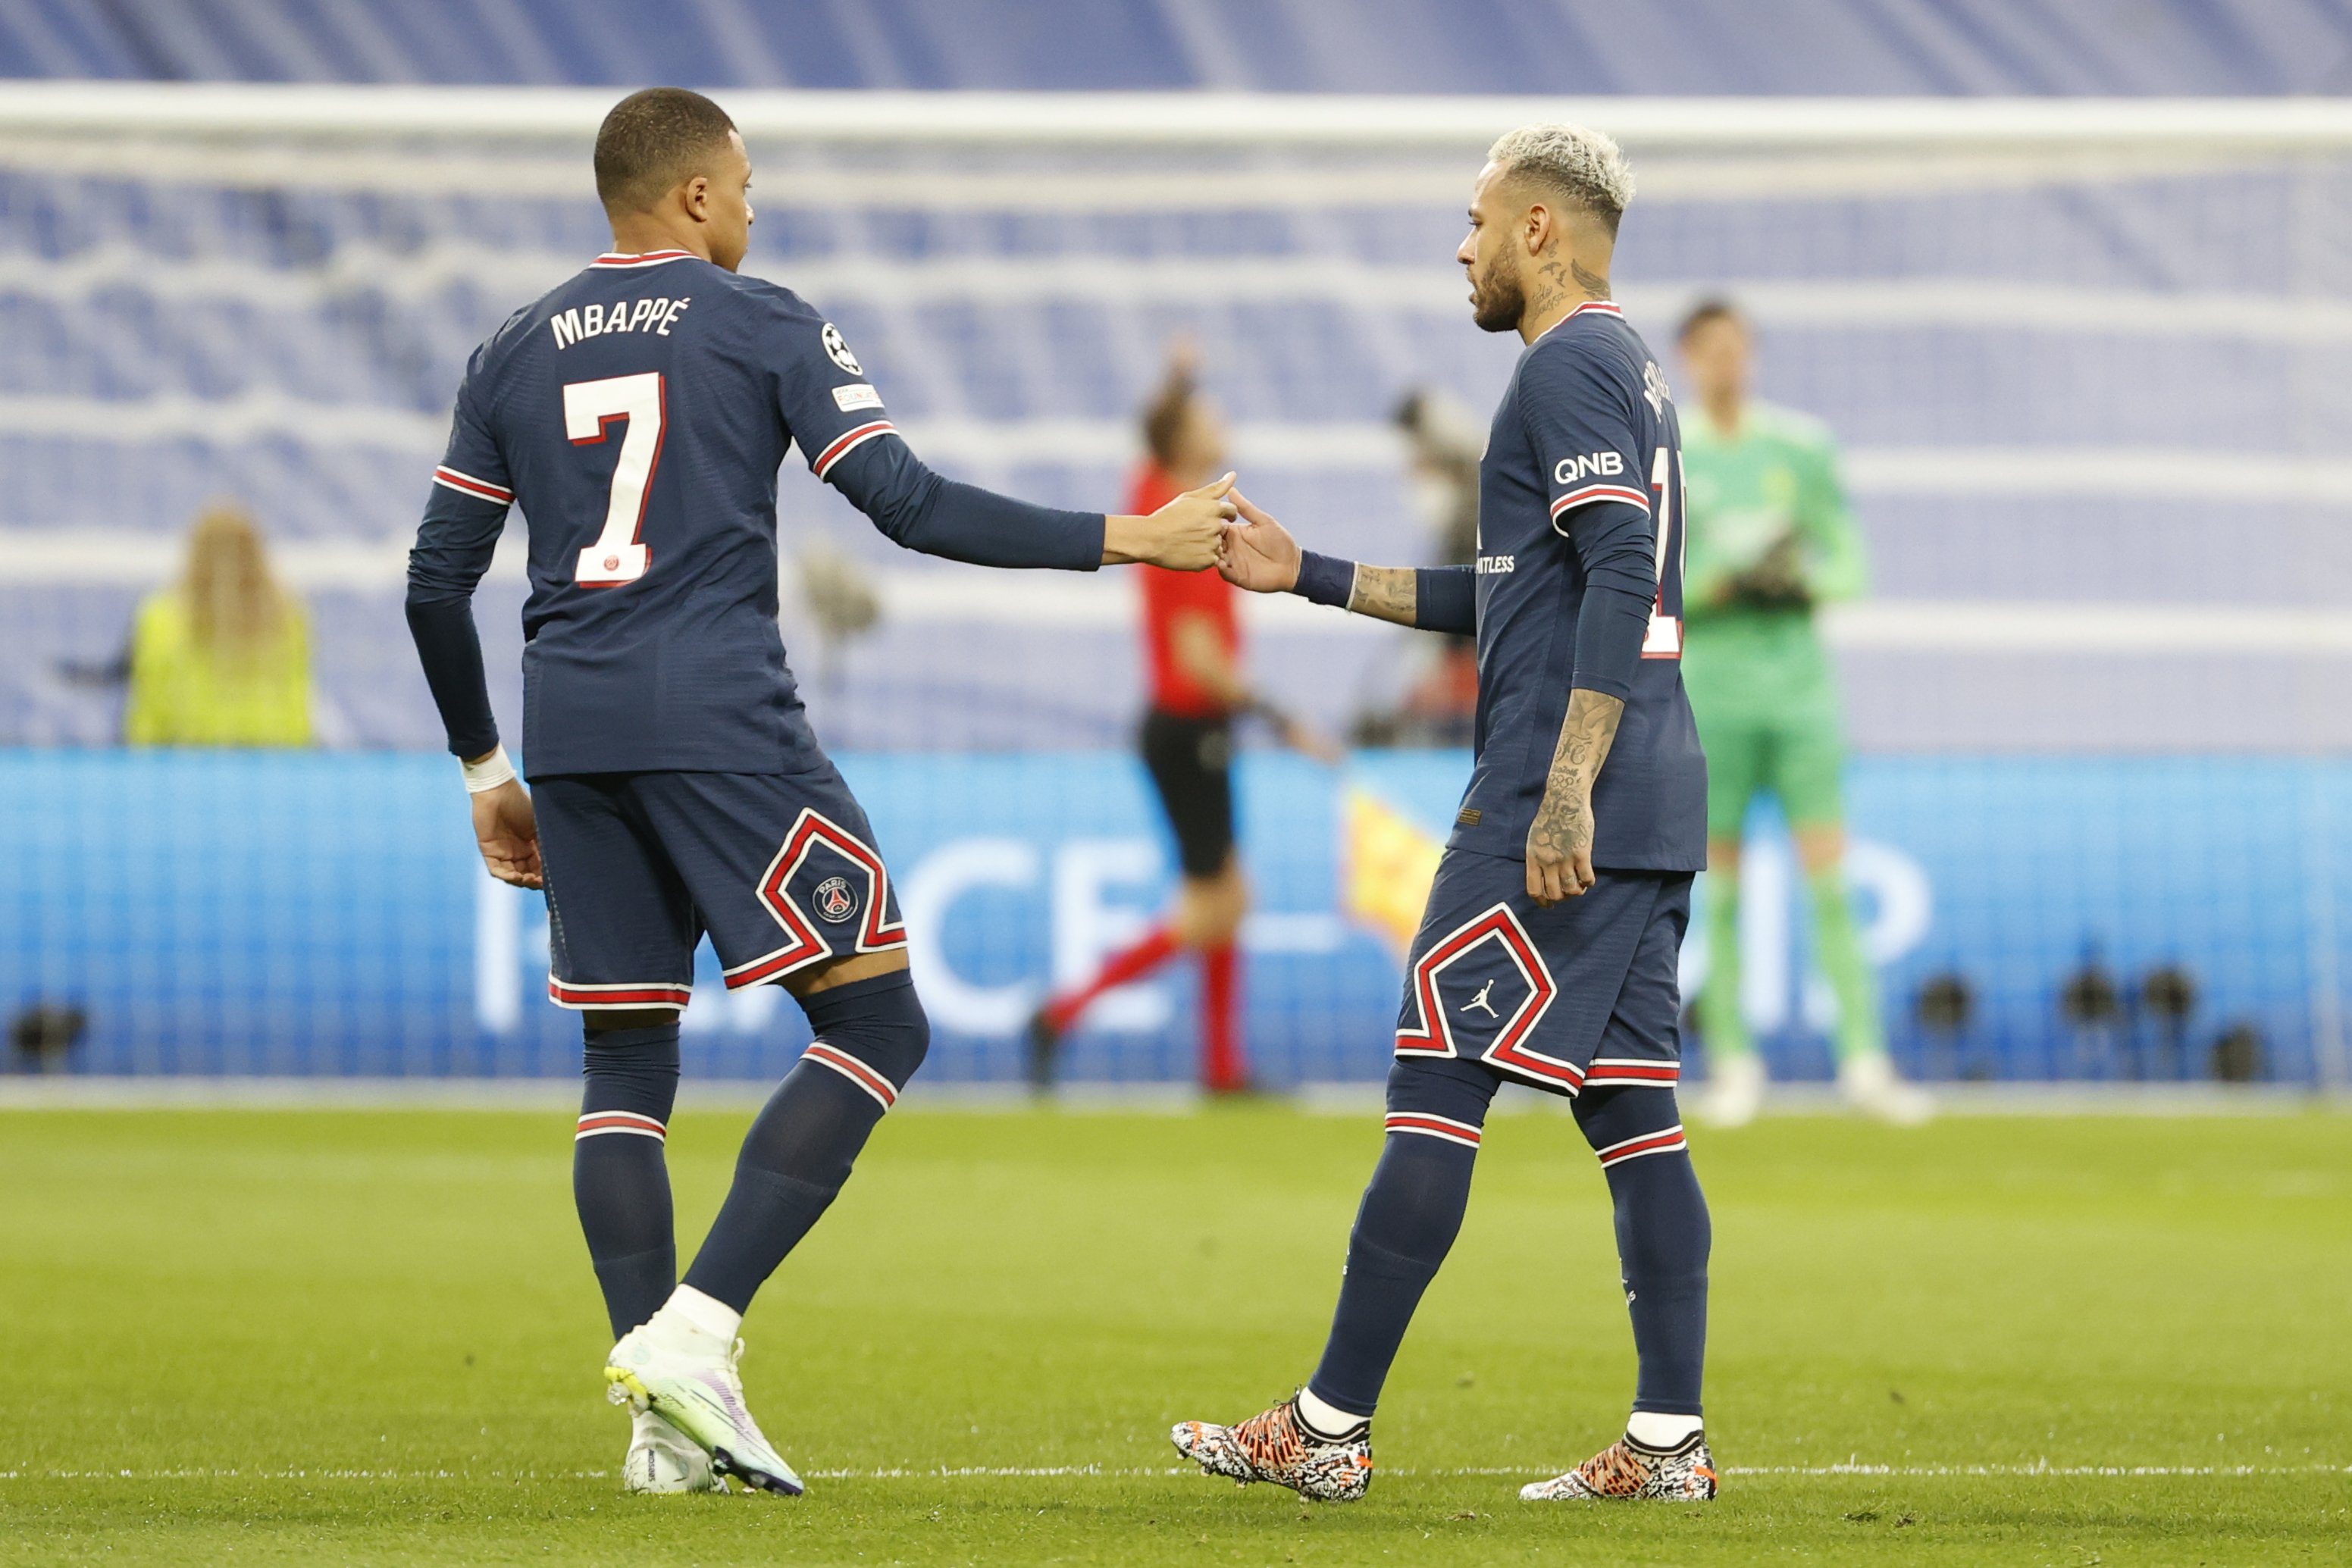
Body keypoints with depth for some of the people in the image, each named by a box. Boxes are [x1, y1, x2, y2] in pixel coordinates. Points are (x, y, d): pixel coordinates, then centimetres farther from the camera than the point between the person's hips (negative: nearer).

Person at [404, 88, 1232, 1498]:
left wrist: (489, 772, 24)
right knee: (877, 1025, 0)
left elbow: (437, 582, 14)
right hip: (721, 727, -6)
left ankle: (668, 1424, 5)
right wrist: (1127, 539, -4)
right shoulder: (763, 325, 2)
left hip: (572, 741, 6)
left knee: (627, 1067, 12)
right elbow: (910, 506, -7)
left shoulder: (515, 353, 15)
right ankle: (695, 1331, -14)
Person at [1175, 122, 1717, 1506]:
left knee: (1437, 1090, -6)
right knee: (1632, 1107, 7)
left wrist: (1566, 793, -25)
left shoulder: (1570, 367, -9)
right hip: (1653, 813, 10)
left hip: (1559, 809, -10)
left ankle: (1332, 1429, -4)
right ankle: (1670, 1441, 4)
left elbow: (1625, 577, -21)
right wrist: (1309, 576, 29)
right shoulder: (1631, 371, 22)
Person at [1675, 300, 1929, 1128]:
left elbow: (1851, 563, 9)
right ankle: (1732, 1064, 7)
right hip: (1709, 688, -1)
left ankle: (1864, 1058, -7)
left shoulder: (1801, 444, 7)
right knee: (1719, 882, 0)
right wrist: (1712, 583, -15)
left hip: (1798, 679, 1)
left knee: (1829, 873, -6)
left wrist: (1802, 578, -11)